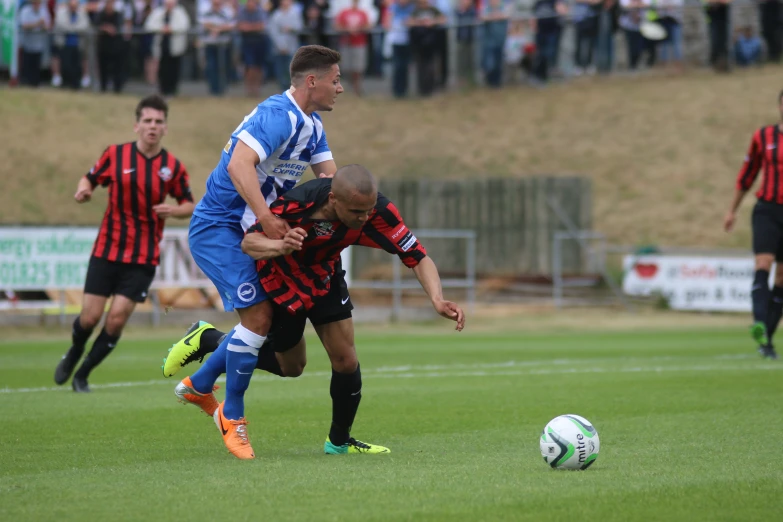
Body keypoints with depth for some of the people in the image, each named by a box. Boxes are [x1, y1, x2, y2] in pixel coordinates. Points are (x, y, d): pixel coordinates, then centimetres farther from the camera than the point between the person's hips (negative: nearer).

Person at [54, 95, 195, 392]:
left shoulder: (173, 166, -1)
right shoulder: (115, 155, -2)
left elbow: (189, 205, 9)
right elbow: (90, 178, 9)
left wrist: (175, 210, -13)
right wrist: (83, 190, -14)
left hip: (143, 258, 0)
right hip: (107, 251, 0)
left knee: (117, 318, -10)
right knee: (90, 316, -3)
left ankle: (82, 375, 11)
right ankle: (73, 355, 32)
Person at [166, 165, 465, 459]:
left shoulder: (377, 210, -30)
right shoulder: (295, 205, -40)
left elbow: (418, 257, -26)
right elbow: (248, 242, -31)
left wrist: (437, 300, -44)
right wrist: (279, 246, -54)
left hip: (324, 275, 4)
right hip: (281, 278, -4)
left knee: (345, 360, -3)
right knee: (291, 366, 11)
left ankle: (340, 441, 21)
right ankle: (209, 340, 31)